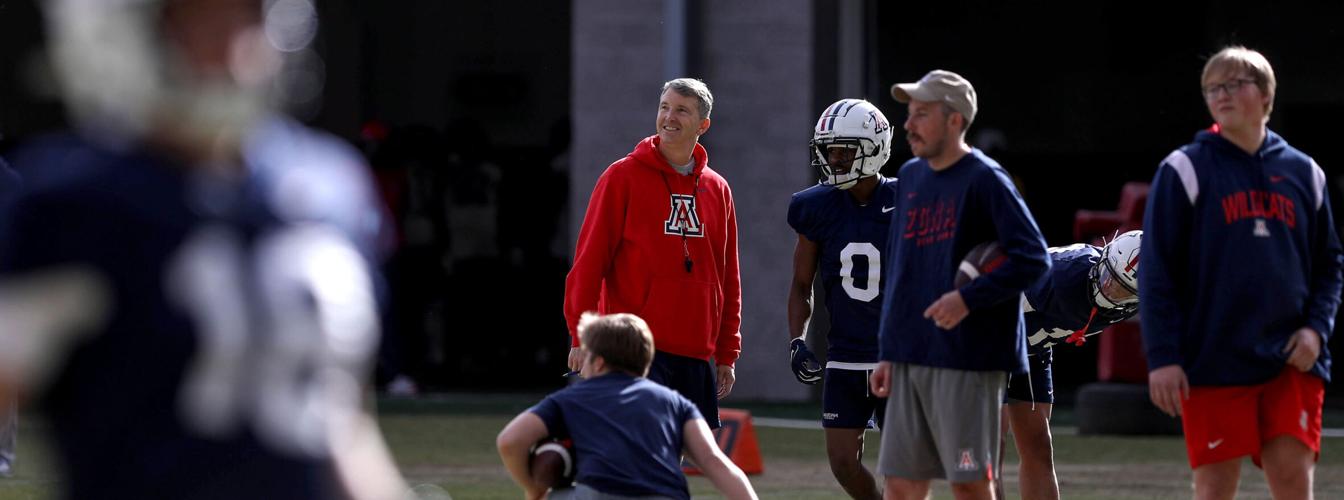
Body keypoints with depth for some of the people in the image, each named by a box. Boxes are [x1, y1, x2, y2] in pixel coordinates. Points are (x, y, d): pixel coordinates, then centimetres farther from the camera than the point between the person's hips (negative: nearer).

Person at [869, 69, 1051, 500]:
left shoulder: (985, 181, -9)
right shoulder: (910, 178, 14)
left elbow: (1033, 259, -15)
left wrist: (968, 298, -22)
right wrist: (887, 352, 15)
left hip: (967, 357, -7)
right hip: (909, 358, 7)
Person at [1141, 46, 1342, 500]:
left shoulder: (1304, 173, 11)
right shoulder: (1185, 170, 0)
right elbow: (1156, 272, -2)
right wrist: (1162, 357, -9)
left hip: (1291, 361, 3)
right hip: (1214, 361, -3)